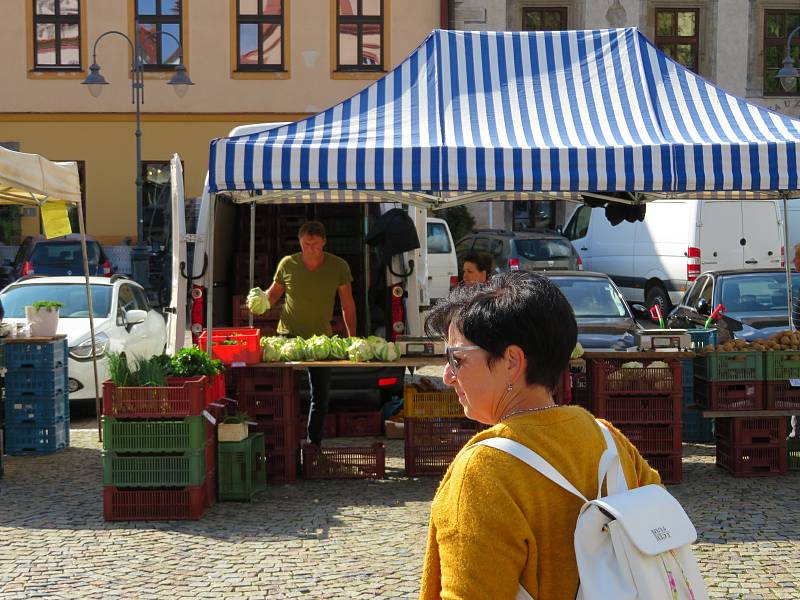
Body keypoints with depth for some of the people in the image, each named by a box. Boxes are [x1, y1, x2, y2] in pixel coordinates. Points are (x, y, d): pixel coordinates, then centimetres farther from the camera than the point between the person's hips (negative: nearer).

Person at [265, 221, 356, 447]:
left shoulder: (338, 267, -4)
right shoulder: (287, 264, -4)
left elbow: (347, 305, 3)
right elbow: (274, 293, 9)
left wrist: (352, 338, 1)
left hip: (321, 338, 1)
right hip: (288, 335, -1)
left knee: (320, 396, 7)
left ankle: (314, 445, 19)